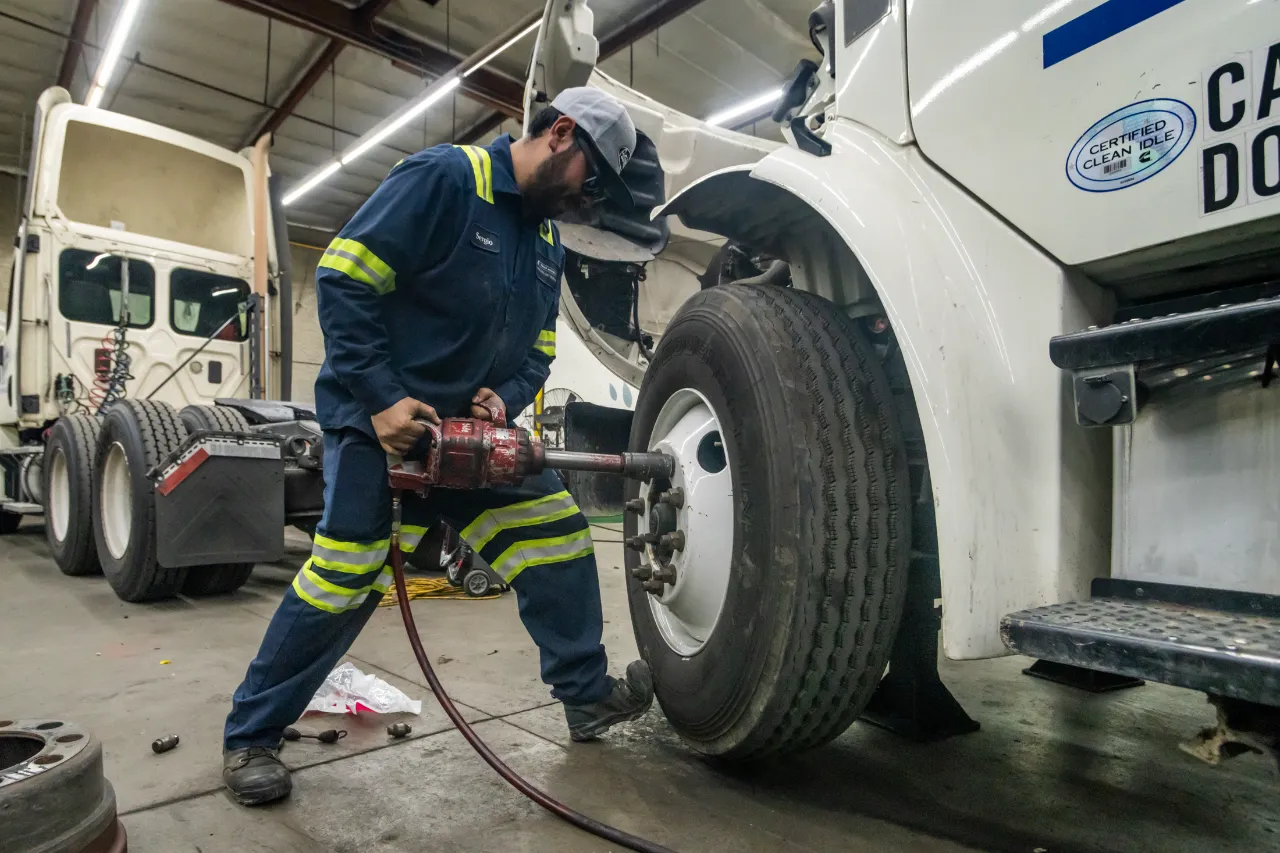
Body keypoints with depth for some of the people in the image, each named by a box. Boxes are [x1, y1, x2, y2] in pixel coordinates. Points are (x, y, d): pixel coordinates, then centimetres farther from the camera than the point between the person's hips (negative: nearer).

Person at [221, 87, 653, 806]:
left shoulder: (549, 242, 12)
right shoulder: (442, 178, -13)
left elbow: (537, 352, 14)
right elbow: (343, 281, -19)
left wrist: (503, 398, -7)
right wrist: (382, 399, -23)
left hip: (472, 428, 7)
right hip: (380, 418, -7)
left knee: (559, 532, 1)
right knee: (344, 577, -9)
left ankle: (589, 698, 16)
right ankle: (251, 735, 15)